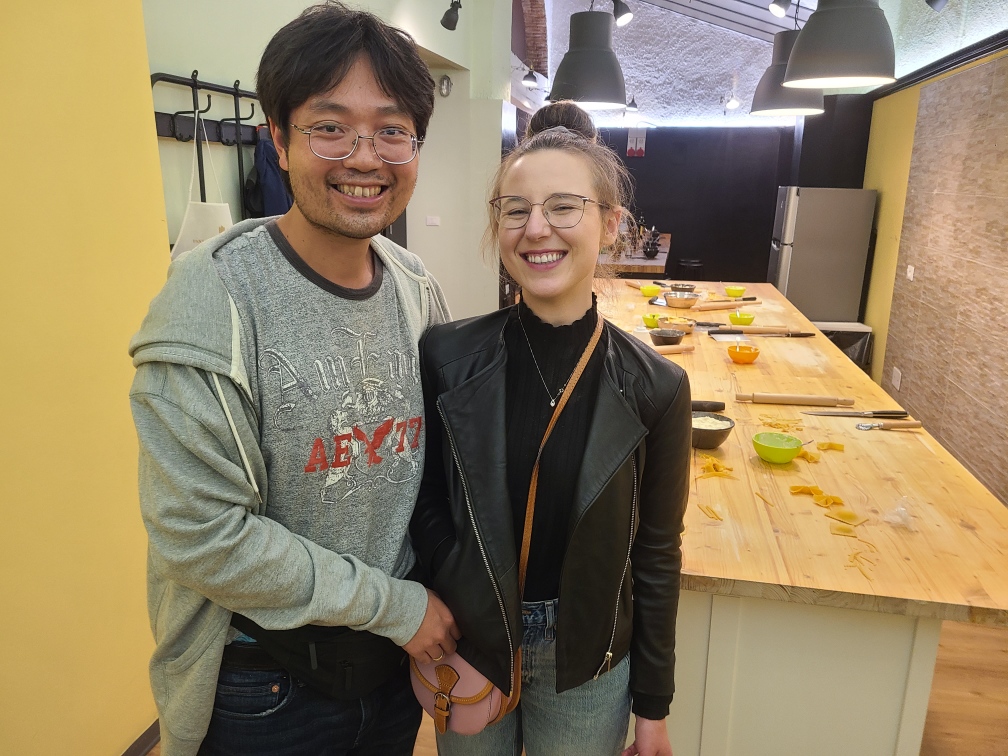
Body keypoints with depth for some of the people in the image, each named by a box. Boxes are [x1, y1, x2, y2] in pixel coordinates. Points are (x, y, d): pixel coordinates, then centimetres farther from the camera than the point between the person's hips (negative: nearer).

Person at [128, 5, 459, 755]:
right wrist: (396, 604, -15)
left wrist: (449, 635, 2)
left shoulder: (419, 290, -3)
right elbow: (202, 533, -22)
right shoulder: (214, 295, -21)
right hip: (263, 684, -4)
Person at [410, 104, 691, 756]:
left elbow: (657, 554, -6)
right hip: (465, 648, 1)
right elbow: (425, 509, -4)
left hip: (589, 665, 0)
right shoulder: (447, 357, -14)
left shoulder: (655, 388, -15)